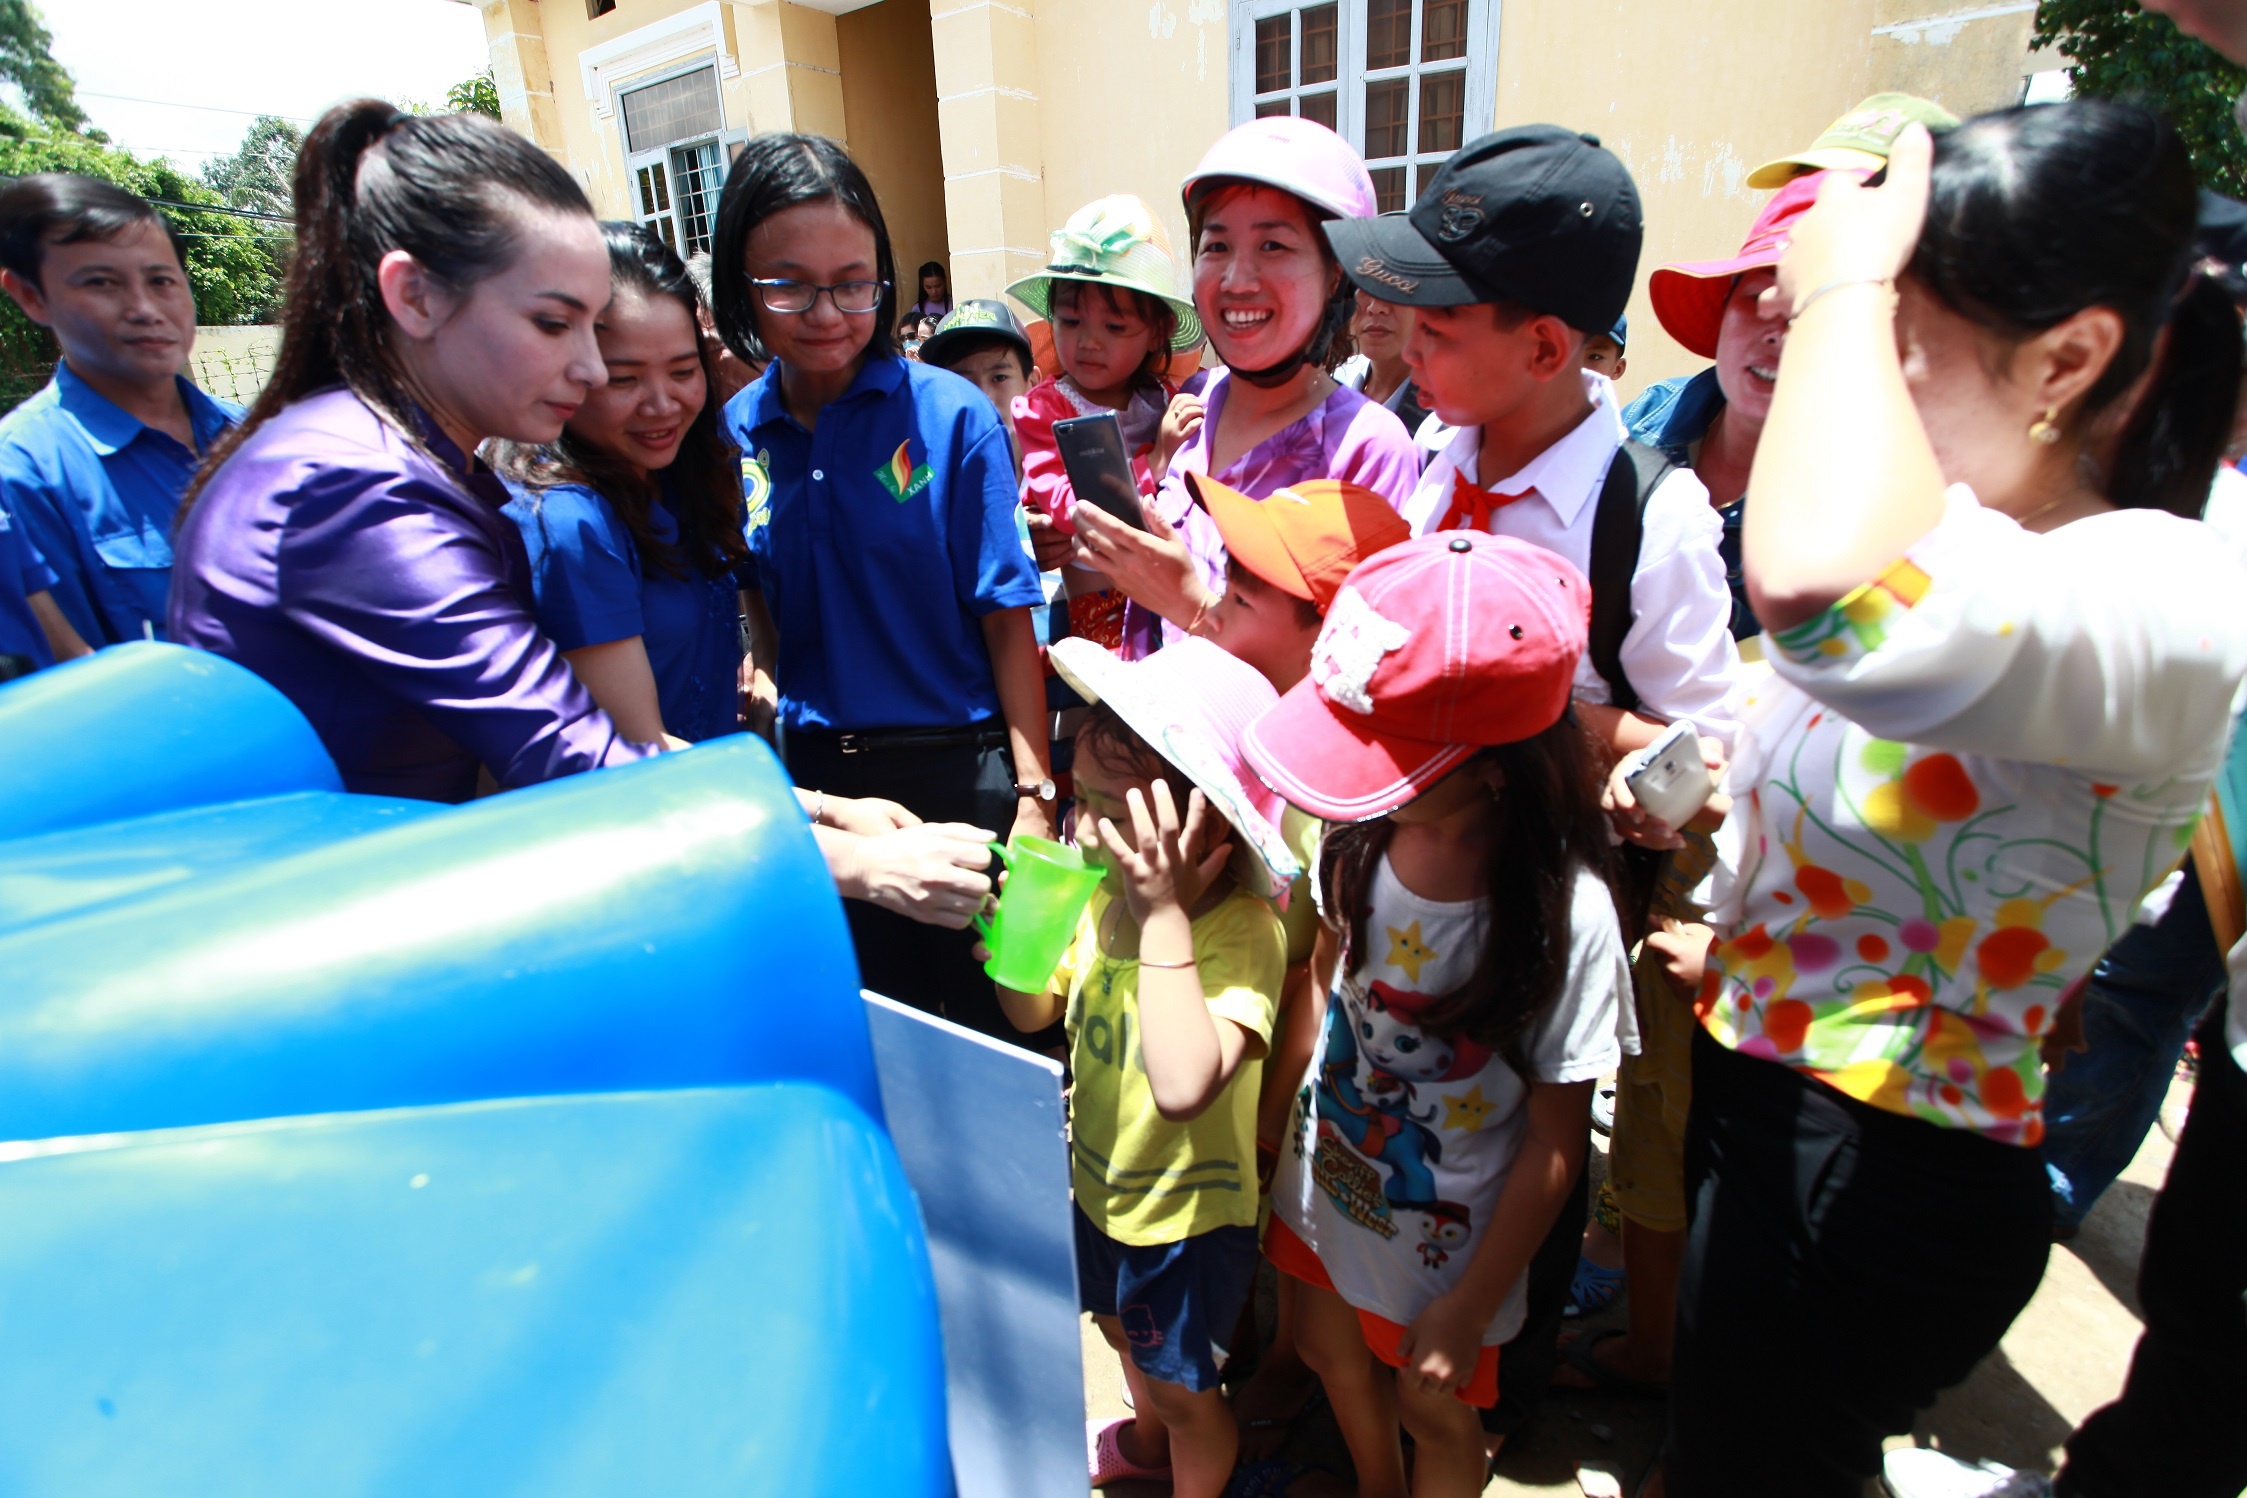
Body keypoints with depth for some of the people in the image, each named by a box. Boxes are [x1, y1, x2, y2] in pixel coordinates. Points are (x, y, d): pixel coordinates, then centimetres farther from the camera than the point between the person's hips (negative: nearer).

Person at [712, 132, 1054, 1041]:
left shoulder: (950, 415, -10)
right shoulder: (735, 435, 1)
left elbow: (1007, 619, -11)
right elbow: (763, 614, 9)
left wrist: (1033, 793, -15)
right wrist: (778, 735, -3)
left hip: (957, 765, -3)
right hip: (814, 772, 4)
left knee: (987, 1025, 12)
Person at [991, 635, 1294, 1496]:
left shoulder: (1241, 932, -34)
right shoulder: (1105, 892, -14)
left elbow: (1185, 1087, -50)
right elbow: (1036, 1011, 1)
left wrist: (1164, 914, -48)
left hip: (1188, 1218, -7)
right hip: (1100, 1185, 7)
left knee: (1182, 1389, 21)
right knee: (1123, 1333, 35)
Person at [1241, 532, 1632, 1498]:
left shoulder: (1566, 914, -31)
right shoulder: (1366, 828, -19)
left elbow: (1554, 1144, -19)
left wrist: (1469, 1308, -11)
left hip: (1442, 1229, -5)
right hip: (1326, 1170, 6)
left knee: (1433, 1409, 20)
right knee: (1329, 1349, 28)